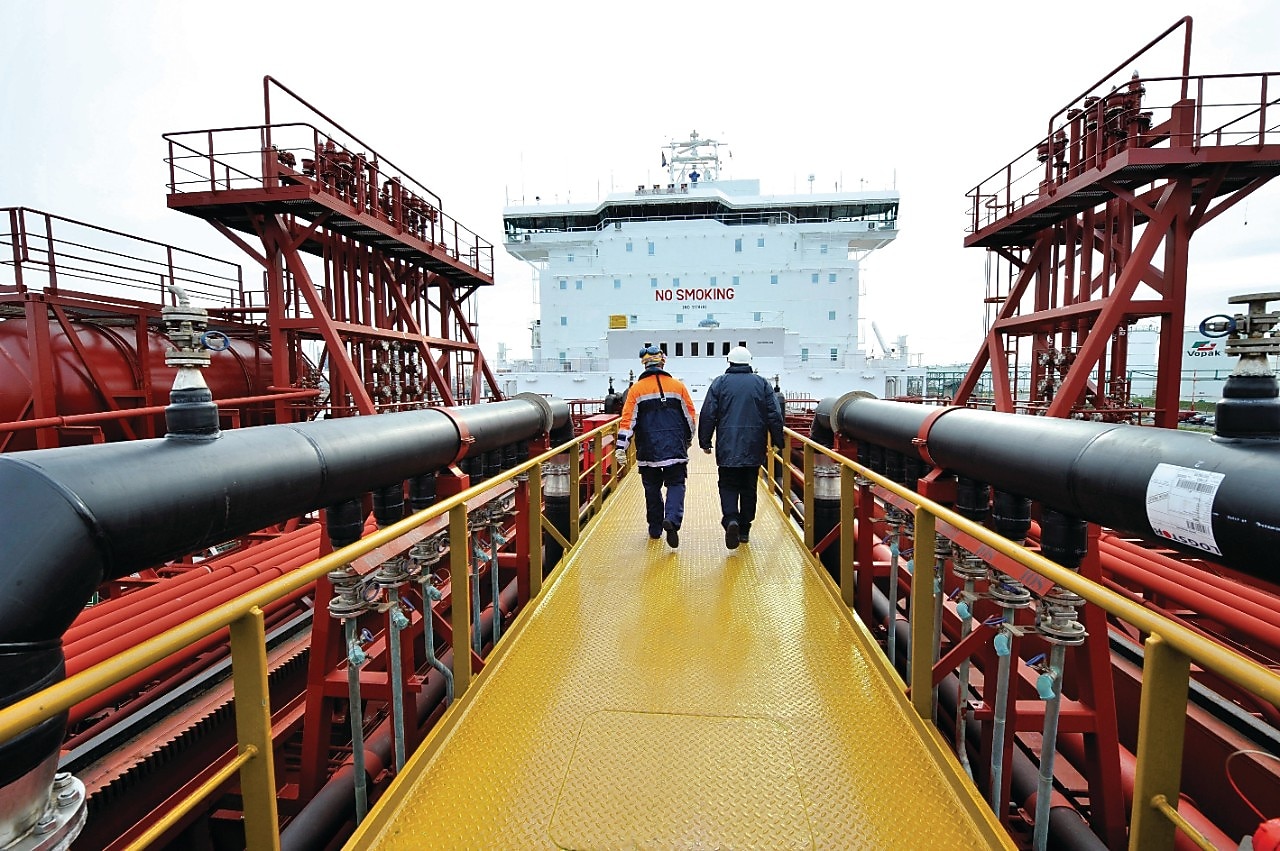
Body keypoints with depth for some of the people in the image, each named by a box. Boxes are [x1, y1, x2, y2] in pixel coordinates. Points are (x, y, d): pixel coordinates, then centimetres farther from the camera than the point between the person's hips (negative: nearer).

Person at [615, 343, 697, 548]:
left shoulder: (636, 389, -1)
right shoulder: (678, 386, 2)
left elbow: (628, 420, -7)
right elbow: (690, 416, 8)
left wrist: (621, 448, -7)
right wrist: (688, 440, 23)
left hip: (648, 450, 0)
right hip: (675, 448, 0)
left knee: (652, 488, 12)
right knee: (676, 484, 6)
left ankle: (655, 529, 21)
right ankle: (672, 519, -18)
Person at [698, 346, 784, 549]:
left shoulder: (719, 383, 1)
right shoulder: (761, 383, 5)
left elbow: (708, 415, -2)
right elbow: (775, 416, 3)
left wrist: (705, 442, 5)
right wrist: (778, 442, 10)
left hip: (727, 447, -1)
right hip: (754, 448, 2)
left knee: (728, 485, 5)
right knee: (749, 488, 12)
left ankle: (731, 519, -20)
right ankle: (744, 530, 19)